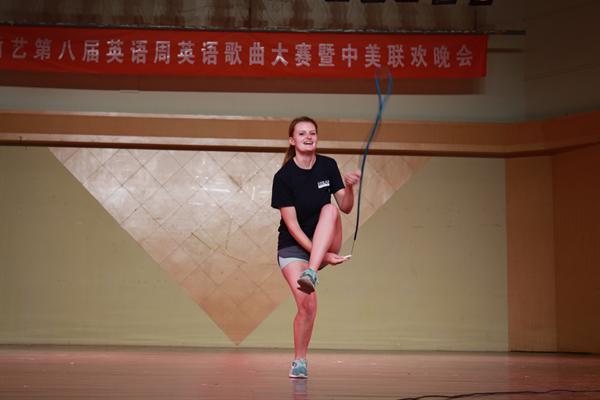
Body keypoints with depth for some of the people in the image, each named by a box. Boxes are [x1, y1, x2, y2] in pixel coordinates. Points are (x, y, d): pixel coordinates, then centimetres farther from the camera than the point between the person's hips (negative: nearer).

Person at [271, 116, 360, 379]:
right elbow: (292, 225, -17)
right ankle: (299, 362, 5)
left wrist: (349, 187, -23)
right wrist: (322, 255, -24)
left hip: (326, 244, 3)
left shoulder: (328, 165, -2)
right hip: (293, 246, -3)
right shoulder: (283, 176, -14)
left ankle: (311, 274, -39)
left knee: (329, 209, -28)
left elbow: (346, 208, -2)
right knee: (307, 305, -20)